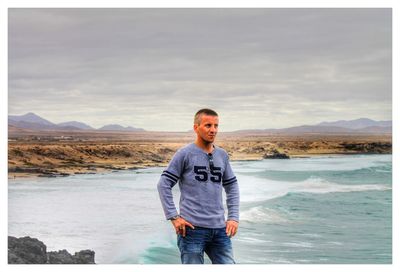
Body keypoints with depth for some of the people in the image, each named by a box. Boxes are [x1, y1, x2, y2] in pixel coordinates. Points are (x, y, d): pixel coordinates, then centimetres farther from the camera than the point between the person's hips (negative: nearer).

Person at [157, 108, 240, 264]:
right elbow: (164, 184, -3)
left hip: (219, 229, 5)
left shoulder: (222, 155, 12)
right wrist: (173, 217, -9)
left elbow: (232, 186, 20)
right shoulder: (185, 154, -3)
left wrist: (233, 217, 10)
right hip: (193, 228, -5)